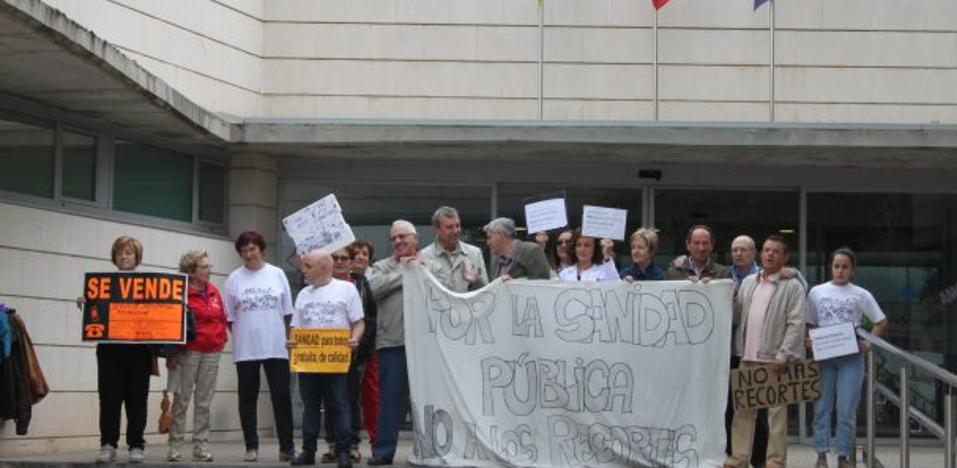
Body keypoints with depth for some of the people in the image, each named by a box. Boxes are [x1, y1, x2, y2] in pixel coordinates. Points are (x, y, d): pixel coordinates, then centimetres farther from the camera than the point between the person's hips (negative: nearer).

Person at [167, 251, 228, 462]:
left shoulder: (214, 291, 11)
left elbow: (222, 318, 18)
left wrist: (221, 340, 9)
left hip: (212, 352, 5)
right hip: (189, 352, -5)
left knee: (204, 403, 6)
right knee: (181, 400, -1)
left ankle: (201, 446, 9)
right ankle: (174, 446, 4)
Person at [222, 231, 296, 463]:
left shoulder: (277, 274, 5)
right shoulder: (234, 279, 3)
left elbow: (287, 313, 8)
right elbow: (228, 317, 6)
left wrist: (289, 339, 4)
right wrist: (240, 337, 0)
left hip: (276, 347, 0)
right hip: (245, 349, 0)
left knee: (281, 397, 0)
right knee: (248, 398, 4)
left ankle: (287, 446, 4)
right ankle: (251, 446, 10)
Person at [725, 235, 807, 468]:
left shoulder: (792, 287, -3)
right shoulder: (748, 283, 15)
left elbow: (796, 324, -9)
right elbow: (737, 316, 15)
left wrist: (783, 356, -15)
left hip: (774, 360, -5)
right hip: (748, 358, 5)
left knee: (777, 412, 1)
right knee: (743, 411, 8)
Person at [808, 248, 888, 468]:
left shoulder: (861, 295, 4)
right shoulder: (817, 292, 6)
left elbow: (881, 322, 10)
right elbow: (809, 324, 12)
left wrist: (868, 343, -1)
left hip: (851, 357, -1)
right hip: (824, 356, 1)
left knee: (847, 410, -3)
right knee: (822, 408, 1)